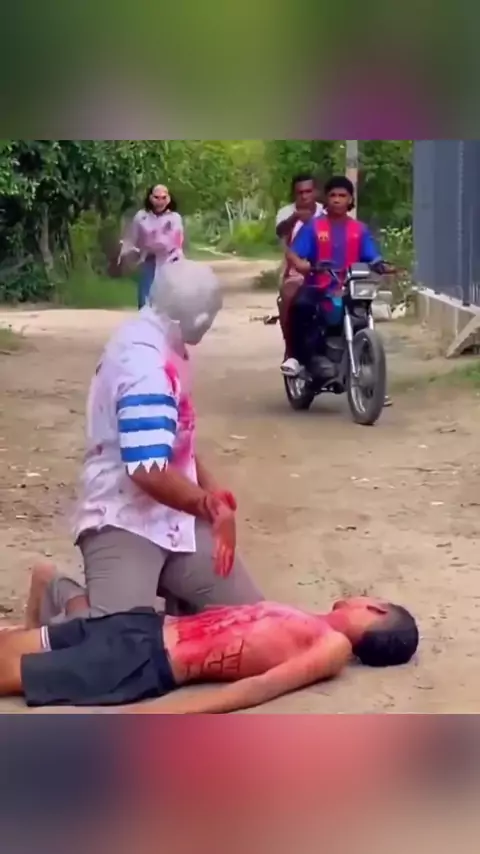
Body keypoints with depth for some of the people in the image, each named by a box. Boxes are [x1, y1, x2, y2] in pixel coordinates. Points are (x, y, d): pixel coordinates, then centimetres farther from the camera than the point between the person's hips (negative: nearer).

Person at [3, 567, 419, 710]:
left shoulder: (334, 647, -8)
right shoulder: (310, 626, 19)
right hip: (150, 625, 7)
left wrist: (165, 713, -33)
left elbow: (262, 686, -22)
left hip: (152, 659, -7)